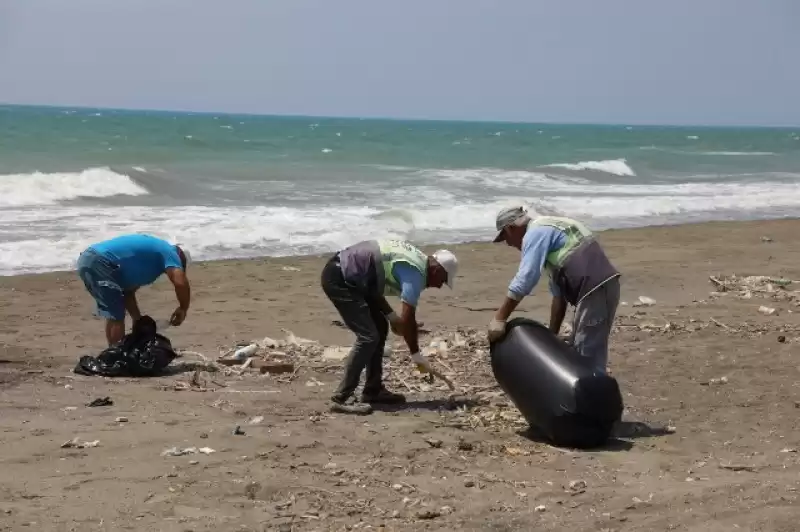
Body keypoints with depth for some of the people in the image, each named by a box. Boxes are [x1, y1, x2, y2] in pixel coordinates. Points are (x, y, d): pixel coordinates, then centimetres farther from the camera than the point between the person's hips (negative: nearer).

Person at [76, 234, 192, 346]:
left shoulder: (150, 251, 30)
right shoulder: (167, 251, 4)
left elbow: (128, 291, 31)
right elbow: (180, 283, -14)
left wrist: (138, 320, 29)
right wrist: (183, 309, 1)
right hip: (98, 264, -10)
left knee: (113, 316, 22)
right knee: (117, 317, -1)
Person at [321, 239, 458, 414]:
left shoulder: (415, 260, 14)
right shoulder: (416, 272, -14)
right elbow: (407, 320, -17)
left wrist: (391, 315, 12)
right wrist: (416, 355, -5)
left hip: (349, 278, 10)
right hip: (339, 279, -10)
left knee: (380, 327, 15)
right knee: (368, 337, -12)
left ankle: (373, 390, 20)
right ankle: (341, 398, -11)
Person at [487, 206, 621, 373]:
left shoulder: (535, 233, -4)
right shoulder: (547, 232, 26)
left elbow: (523, 280, -14)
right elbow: (559, 291, 27)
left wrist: (499, 319, -9)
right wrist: (553, 334, 26)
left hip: (596, 290, -10)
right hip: (597, 289, 10)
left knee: (589, 358, -9)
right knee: (577, 354, 18)